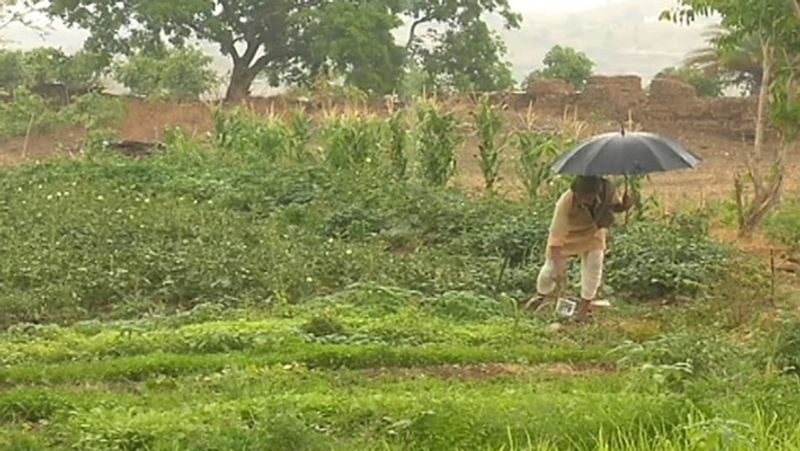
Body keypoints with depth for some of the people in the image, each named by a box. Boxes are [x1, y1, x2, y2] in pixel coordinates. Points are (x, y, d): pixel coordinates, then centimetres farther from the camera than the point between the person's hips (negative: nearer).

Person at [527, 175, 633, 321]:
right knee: (551, 268, 6)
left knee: (594, 266, -7)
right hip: (568, 236, -2)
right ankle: (542, 295, 41)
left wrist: (625, 204, -34)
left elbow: (616, 206, -9)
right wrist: (558, 267, -45)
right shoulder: (565, 204, -44)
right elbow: (556, 237, -40)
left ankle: (585, 304, 18)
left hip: (593, 234, 3)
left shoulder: (607, 189, -33)